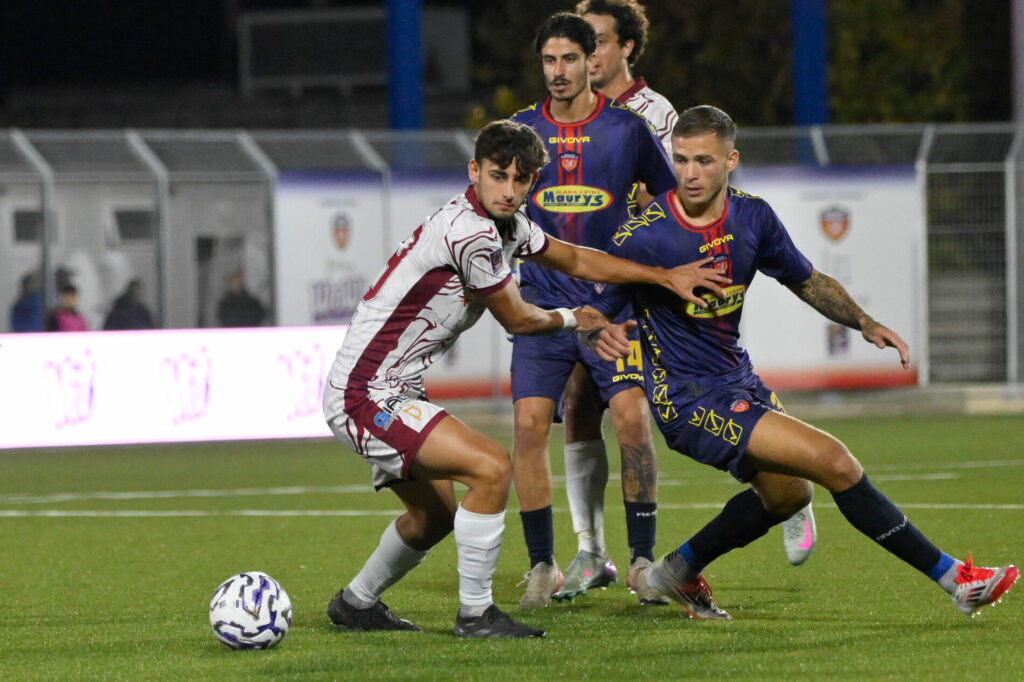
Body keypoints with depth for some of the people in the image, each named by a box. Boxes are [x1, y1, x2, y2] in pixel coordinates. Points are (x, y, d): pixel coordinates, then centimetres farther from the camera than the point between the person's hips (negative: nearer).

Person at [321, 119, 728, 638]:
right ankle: (475, 614, -11)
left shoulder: (504, 225, 8)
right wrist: (574, 319, 10)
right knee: (491, 469, -20)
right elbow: (517, 320, -9)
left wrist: (666, 277, 19)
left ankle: (356, 605, 43)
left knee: (434, 514, 25)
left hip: (388, 395, 11)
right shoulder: (471, 234, -23)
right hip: (366, 396, -11)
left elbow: (575, 260, 23)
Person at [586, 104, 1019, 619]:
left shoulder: (752, 216, -2)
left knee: (786, 492, 28)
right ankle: (954, 578, -10)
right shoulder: (642, 238, -19)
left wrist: (864, 323, 0)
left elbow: (808, 281, 12)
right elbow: (592, 313, -11)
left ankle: (678, 572, 42)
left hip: (737, 382, 8)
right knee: (833, 462, -17)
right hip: (689, 401, -8)